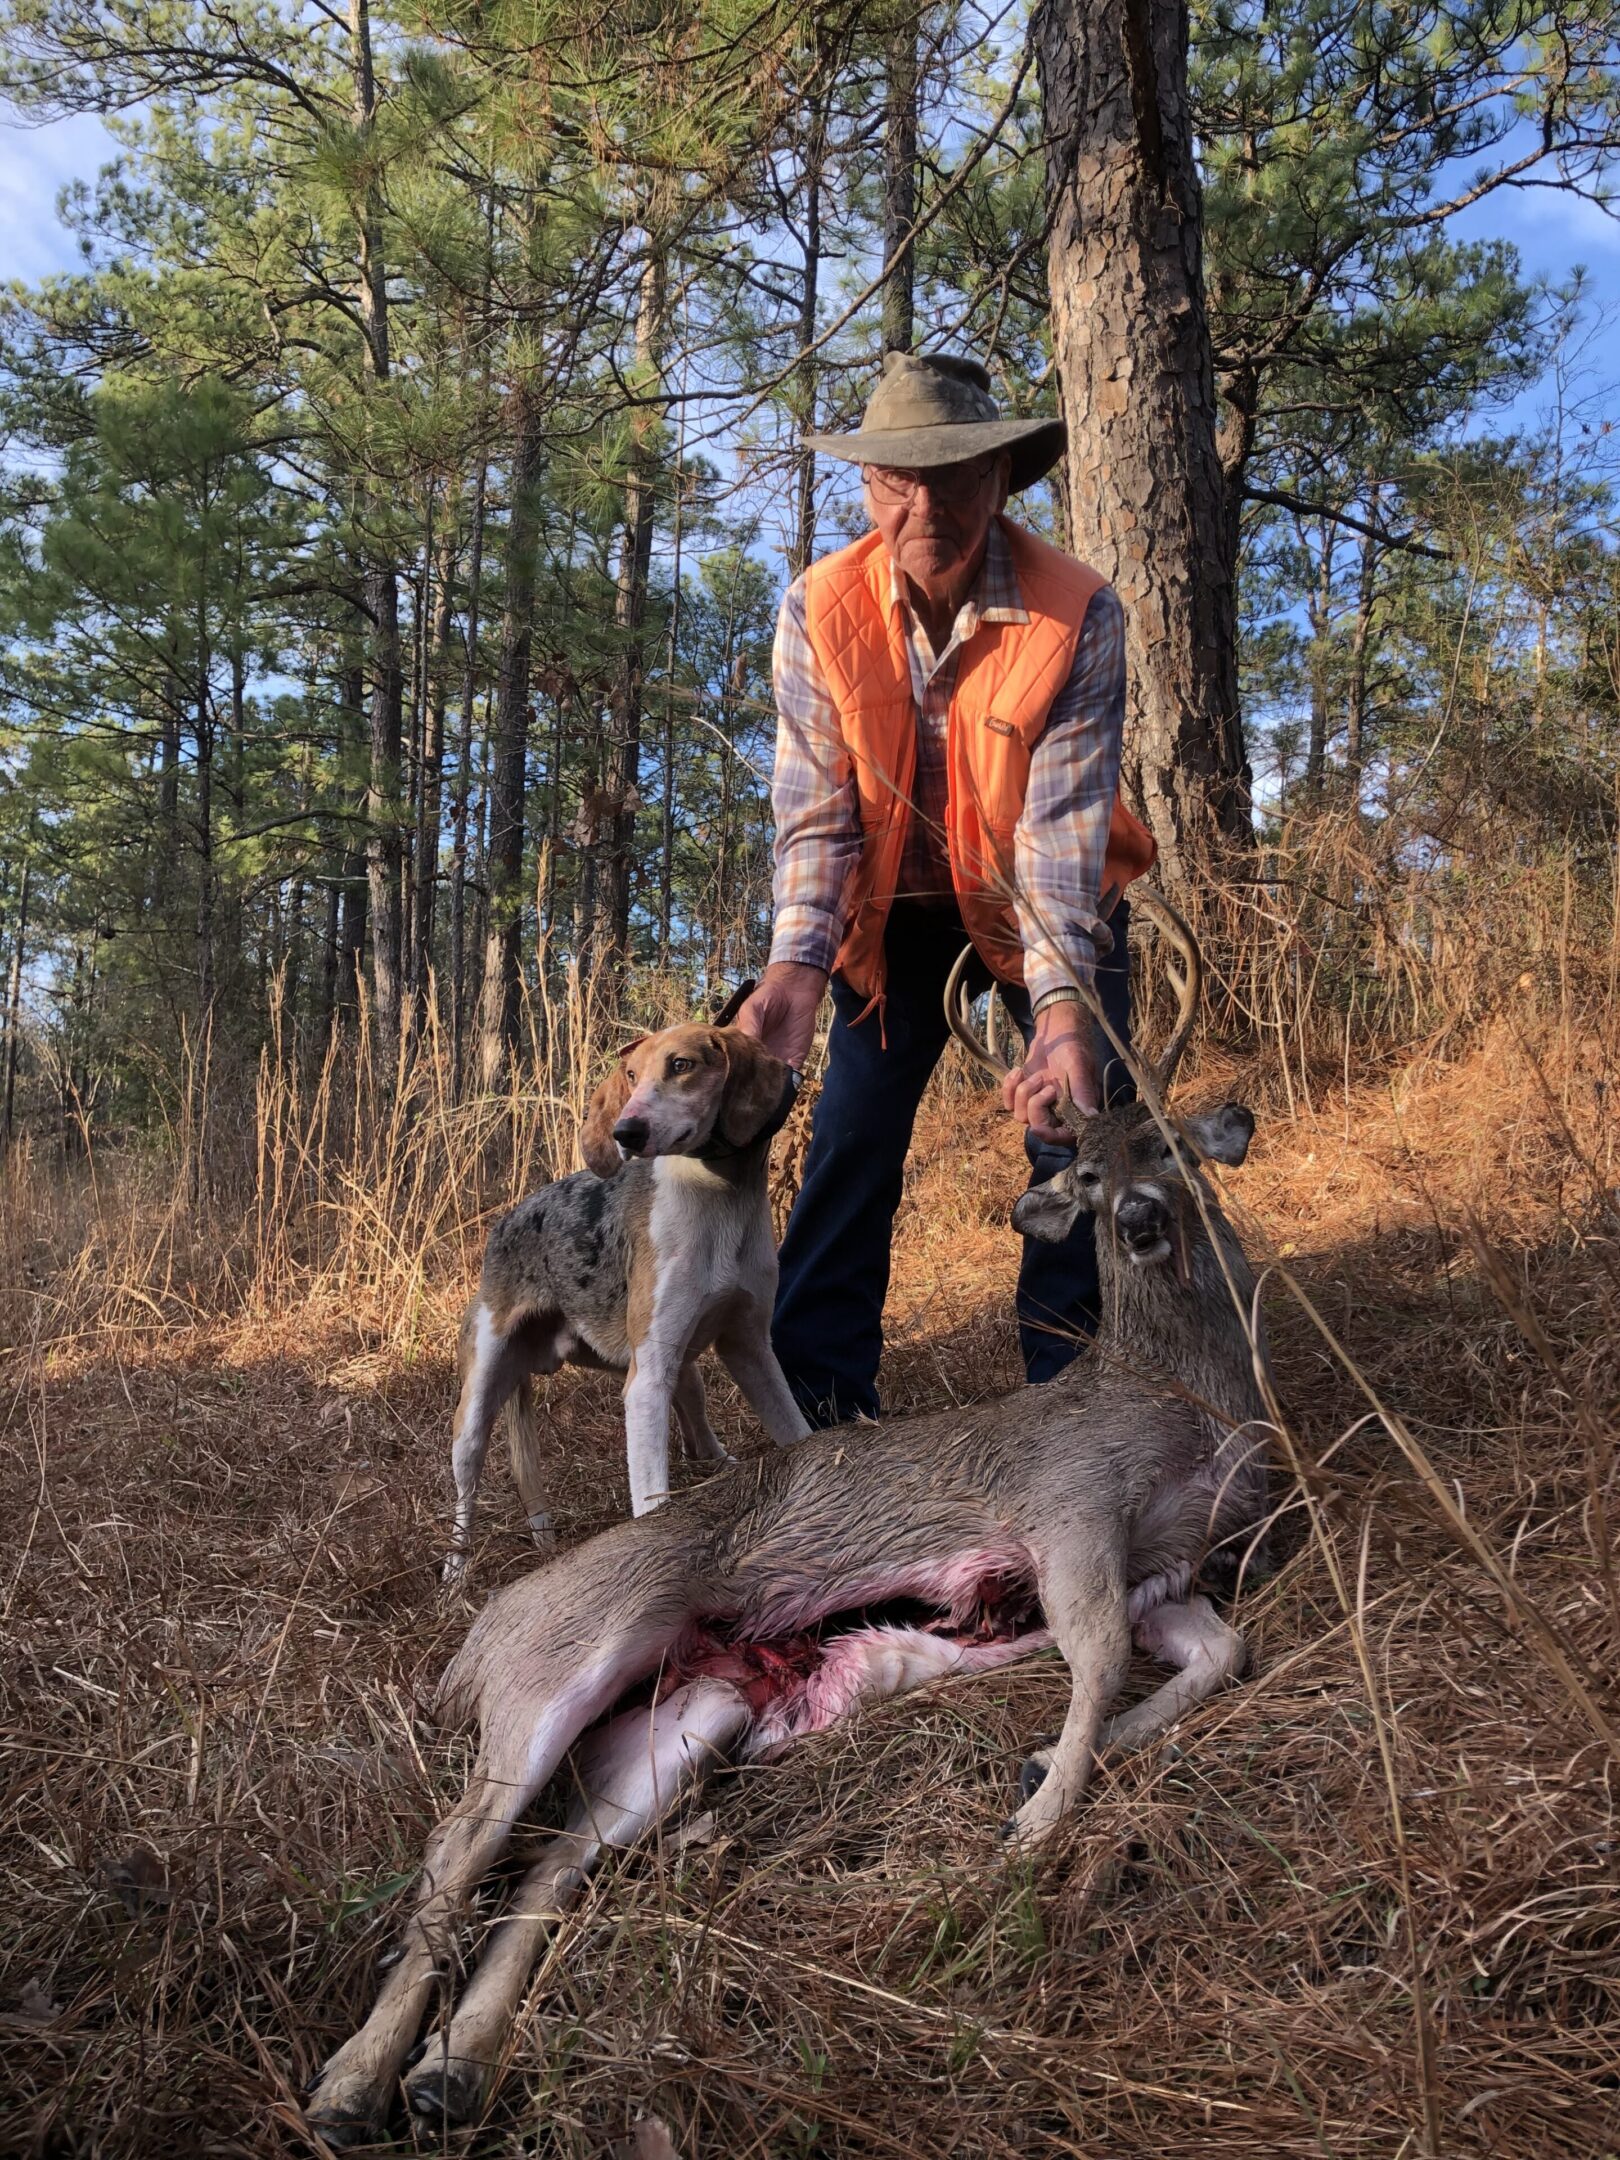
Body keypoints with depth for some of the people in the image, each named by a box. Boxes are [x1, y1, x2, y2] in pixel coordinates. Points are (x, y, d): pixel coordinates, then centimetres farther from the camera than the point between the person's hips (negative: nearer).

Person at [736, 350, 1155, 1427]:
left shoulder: (1078, 612, -24)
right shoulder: (821, 610, -17)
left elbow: (1063, 821, -29)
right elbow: (818, 810, -17)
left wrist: (1063, 1003, -42)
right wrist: (796, 964, -32)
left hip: (1043, 905, -1)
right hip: (899, 906, 2)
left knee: (1081, 1132, -9)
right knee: (850, 1145, -3)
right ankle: (818, 1402, 7)